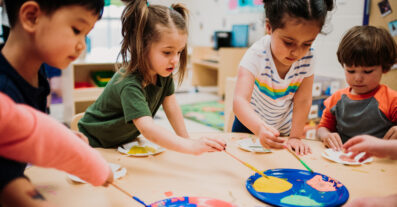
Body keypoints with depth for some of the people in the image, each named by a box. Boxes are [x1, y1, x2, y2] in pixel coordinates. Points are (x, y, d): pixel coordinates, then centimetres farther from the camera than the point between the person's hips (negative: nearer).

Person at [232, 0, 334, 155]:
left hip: (284, 129, 2)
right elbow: (240, 100, -44)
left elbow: (303, 100, -13)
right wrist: (260, 129, -61)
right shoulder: (257, 55, -32)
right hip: (251, 124, -2)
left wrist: (295, 137, -17)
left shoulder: (307, 57, -20)